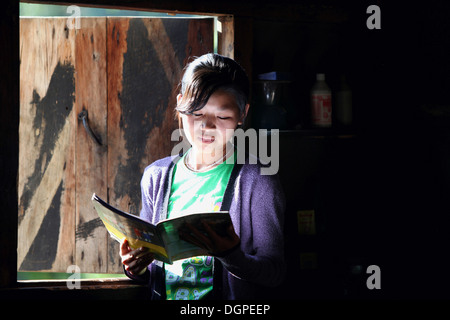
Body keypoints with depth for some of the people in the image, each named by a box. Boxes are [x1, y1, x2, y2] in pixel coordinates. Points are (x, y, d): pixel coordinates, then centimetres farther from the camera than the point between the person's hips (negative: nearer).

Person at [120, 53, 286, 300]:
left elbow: (274, 274, -7)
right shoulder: (157, 176, 9)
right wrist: (137, 268, -4)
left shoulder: (258, 180, -4)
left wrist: (230, 255, -23)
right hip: (164, 296, 4)